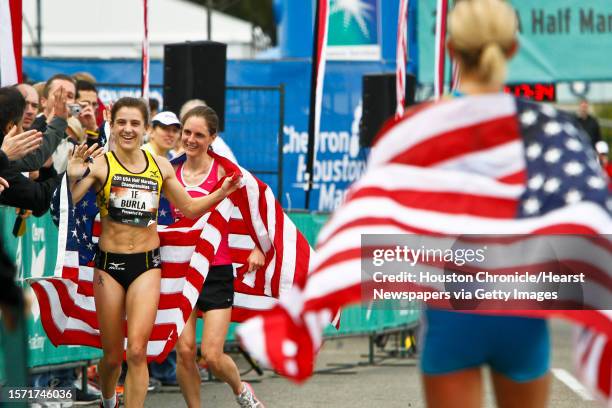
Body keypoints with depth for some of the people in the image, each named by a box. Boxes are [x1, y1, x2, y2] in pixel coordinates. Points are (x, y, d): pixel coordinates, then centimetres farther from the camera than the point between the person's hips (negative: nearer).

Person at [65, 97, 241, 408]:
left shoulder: (160, 167, 4)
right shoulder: (100, 164, -8)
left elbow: (190, 208, 17)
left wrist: (222, 192, 2)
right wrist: (72, 178, -38)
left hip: (147, 265, 1)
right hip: (109, 264, -1)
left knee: (137, 352, -14)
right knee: (112, 356, 9)